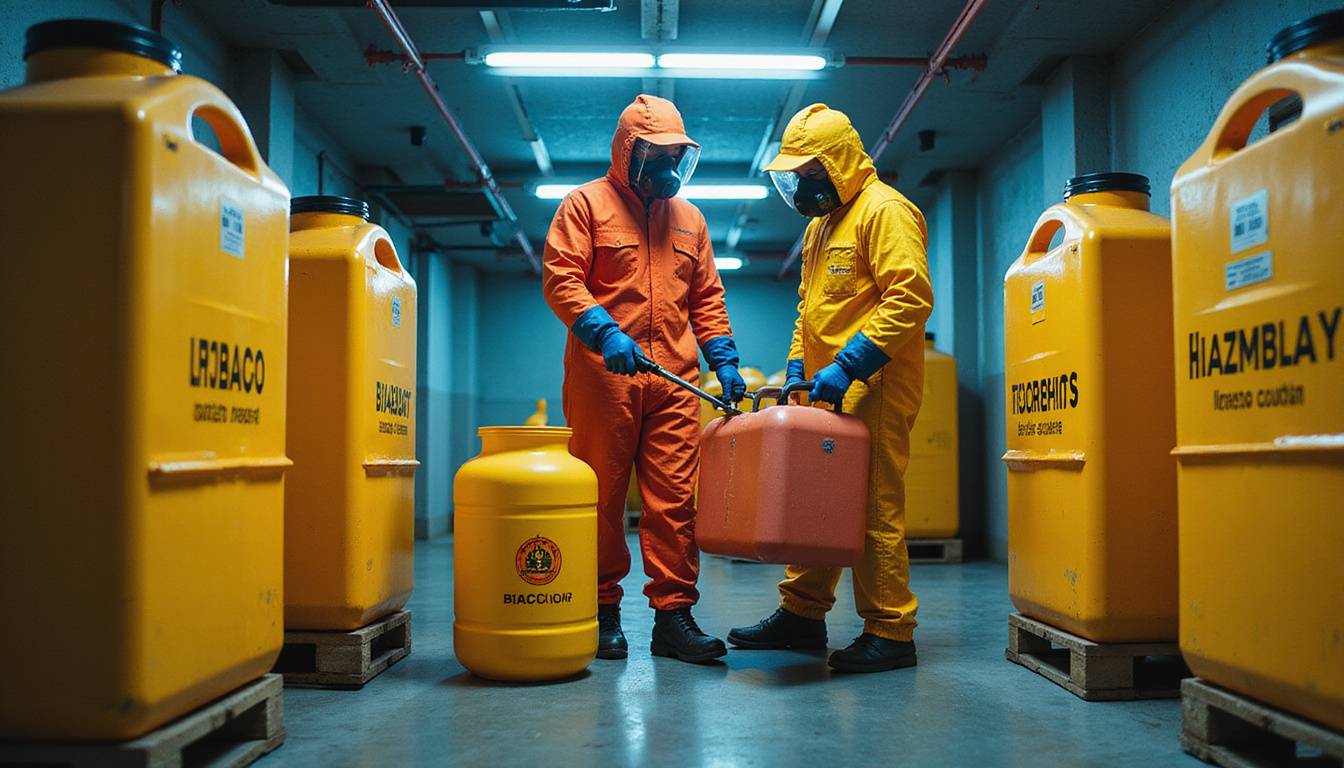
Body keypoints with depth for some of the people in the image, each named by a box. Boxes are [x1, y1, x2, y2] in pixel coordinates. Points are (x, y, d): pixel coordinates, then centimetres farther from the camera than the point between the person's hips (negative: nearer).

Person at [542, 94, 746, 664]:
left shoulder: (688, 218, 21)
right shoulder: (587, 204, 6)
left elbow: (706, 297, 22)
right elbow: (560, 277, -5)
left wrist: (722, 356, 10)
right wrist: (602, 330, -19)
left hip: (675, 380, 4)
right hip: (603, 376, -4)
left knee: (674, 498, -1)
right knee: (601, 497, 2)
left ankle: (673, 614, 4)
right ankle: (602, 612, 13)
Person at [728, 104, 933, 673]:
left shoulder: (883, 210, -8)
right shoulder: (820, 225, 22)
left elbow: (910, 297, -19)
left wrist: (848, 365, -22)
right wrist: (797, 365, 14)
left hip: (872, 389, -9)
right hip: (827, 391, 9)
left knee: (873, 509, -7)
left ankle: (891, 635, 2)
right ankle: (801, 613, 23)